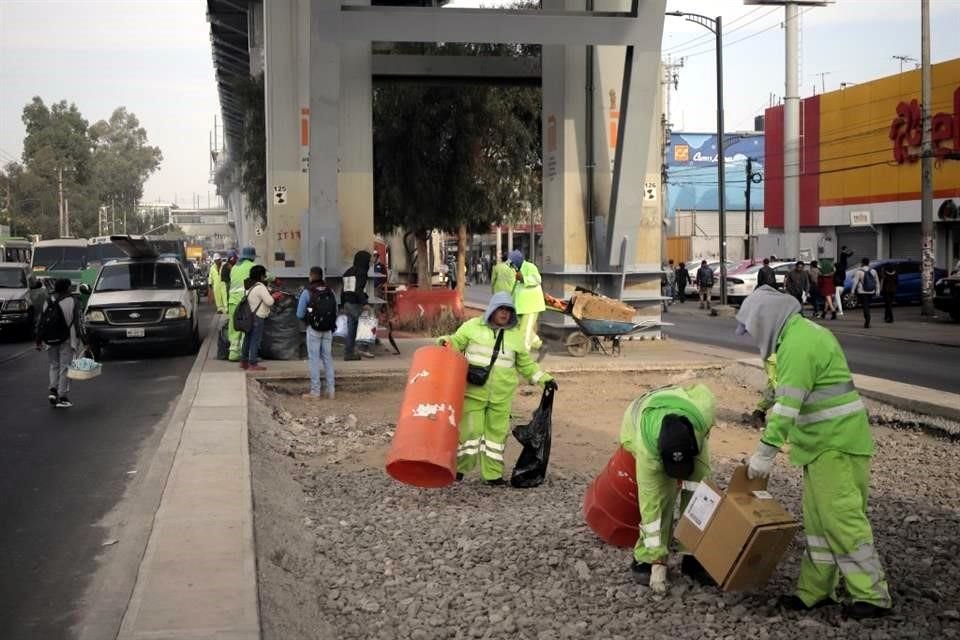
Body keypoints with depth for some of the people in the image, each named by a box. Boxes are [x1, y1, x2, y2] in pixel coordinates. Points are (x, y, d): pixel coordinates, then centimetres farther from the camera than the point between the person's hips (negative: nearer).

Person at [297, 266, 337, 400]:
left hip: (313, 329, -4)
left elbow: (300, 314, -8)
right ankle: (331, 390, 13)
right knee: (328, 358, 12)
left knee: (314, 359, 2)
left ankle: (315, 392, 2)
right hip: (328, 329, 4)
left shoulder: (307, 292, -9)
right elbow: (335, 312, 5)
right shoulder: (330, 292, 3)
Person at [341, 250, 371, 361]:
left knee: (351, 328, 9)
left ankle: (349, 353, 8)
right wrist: (364, 303, -23)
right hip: (356, 303, -9)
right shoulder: (361, 272, -9)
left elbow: (343, 290, 19)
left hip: (347, 303, 9)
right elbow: (359, 289, -20)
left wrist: (342, 305, 23)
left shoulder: (348, 272, 17)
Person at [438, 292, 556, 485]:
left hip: (501, 396, 3)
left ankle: (493, 474, 19)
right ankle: (459, 468, 17)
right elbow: (455, 343, 6)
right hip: (473, 391, -3)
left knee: (497, 432, 8)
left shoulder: (516, 335, 10)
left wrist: (544, 379, 9)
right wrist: (445, 341, -16)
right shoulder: (473, 326, 1)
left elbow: (526, 364, 17)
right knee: (470, 430, -1)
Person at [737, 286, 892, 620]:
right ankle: (814, 590, 18)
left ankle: (873, 595, 2)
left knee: (841, 518, -6)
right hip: (824, 444, 10)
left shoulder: (797, 344, -18)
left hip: (835, 445, -10)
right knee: (818, 520, 12)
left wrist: (764, 453, -20)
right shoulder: (805, 333, 15)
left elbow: (787, 406, -22)